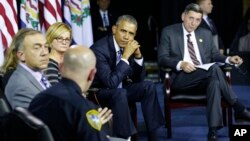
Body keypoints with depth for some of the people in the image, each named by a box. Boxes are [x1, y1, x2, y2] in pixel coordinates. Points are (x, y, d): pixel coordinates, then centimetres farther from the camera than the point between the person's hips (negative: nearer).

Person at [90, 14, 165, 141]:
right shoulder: (99, 49, -26)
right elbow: (111, 83, -34)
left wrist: (138, 56, -14)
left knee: (148, 86, -9)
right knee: (119, 93, -35)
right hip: (97, 93, -7)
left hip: (119, 91, 7)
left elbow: (139, 79, 2)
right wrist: (125, 56, -32)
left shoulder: (128, 46, -4)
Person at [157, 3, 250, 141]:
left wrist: (228, 59, -2)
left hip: (205, 77, 5)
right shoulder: (169, 32, 4)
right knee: (214, 68, -31)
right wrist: (180, 64, -23)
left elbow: (214, 55, 21)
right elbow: (162, 58, -4)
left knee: (215, 82, -35)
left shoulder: (206, 34, 18)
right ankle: (238, 108, -29)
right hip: (180, 78, -5)